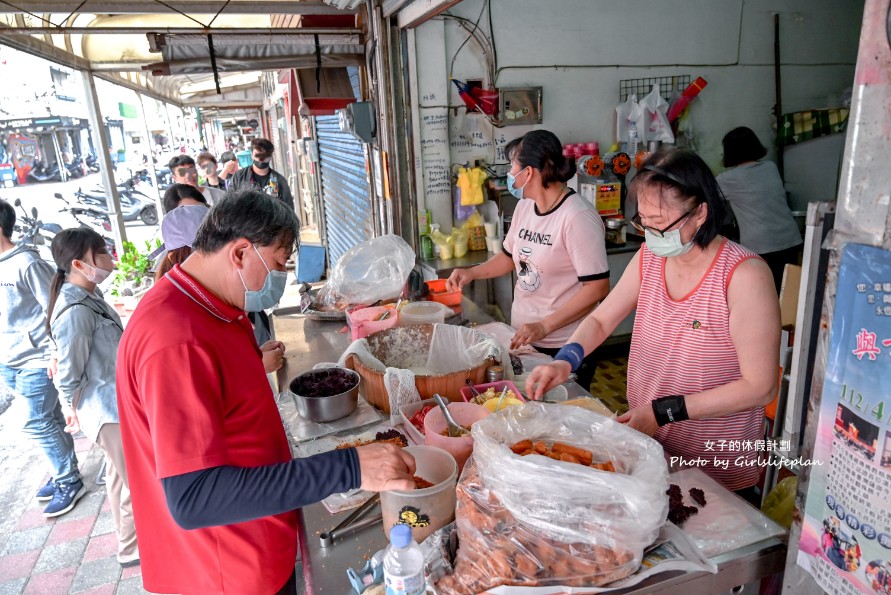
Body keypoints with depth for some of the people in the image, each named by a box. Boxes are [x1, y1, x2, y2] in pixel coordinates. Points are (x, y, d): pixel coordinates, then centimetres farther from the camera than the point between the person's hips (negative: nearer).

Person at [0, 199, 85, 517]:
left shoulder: (26, 263, -15)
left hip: (37, 361, -7)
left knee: (36, 424, -2)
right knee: (49, 421, 15)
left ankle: (69, 482, 12)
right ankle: (62, 475, 27)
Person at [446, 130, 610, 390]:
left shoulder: (578, 217, -20)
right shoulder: (524, 207, 5)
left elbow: (597, 287, -22)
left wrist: (544, 326, -24)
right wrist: (471, 273, 3)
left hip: (564, 347, -7)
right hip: (523, 337, 7)